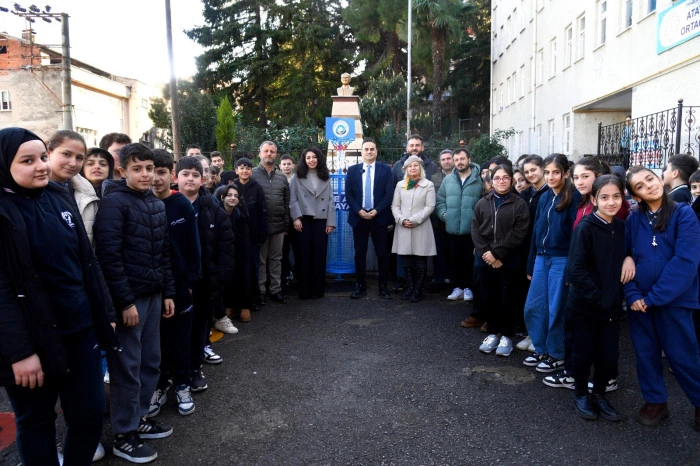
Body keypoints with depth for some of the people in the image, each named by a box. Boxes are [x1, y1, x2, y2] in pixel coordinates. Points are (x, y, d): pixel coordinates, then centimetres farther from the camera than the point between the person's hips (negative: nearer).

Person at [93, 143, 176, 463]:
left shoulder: (156, 204, 11)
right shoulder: (114, 202, -12)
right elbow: (108, 256, -18)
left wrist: (168, 292, 12)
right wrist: (125, 302, -18)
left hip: (152, 295, 8)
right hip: (128, 298, -7)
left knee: (150, 362, 16)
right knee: (127, 367, 3)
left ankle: (138, 418, 33)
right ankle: (124, 435, 17)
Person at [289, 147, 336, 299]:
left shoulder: (325, 178, 13)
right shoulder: (297, 177, 6)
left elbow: (330, 201, 8)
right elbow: (292, 200, -1)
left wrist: (331, 222, 0)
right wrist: (296, 218, -13)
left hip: (321, 221, 2)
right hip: (304, 220, -2)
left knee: (320, 255, 4)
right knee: (304, 255, 1)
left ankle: (318, 289, 13)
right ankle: (304, 290, 8)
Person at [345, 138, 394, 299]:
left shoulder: (385, 169, 4)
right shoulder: (353, 170, 9)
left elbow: (389, 193, -2)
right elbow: (348, 194, 4)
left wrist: (376, 211, -12)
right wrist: (359, 211, -9)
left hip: (379, 217, -1)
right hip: (358, 217, 1)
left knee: (382, 253, 2)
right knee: (359, 253, 5)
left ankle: (383, 287, 11)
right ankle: (360, 286, 13)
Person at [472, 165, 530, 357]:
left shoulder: (519, 204, -2)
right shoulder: (482, 203, 9)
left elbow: (518, 233, -11)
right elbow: (475, 231, 2)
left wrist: (497, 253, -15)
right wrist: (486, 253, -11)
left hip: (509, 260, -3)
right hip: (485, 259, 3)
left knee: (507, 298, 5)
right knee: (490, 297, 11)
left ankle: (507, 335, 18)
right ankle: (493, 333, 24)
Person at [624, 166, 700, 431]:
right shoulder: (633, 220, 2)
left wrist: (654, 297, -16)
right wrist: (632, 294, -12)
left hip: (674, 300, -3)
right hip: (640, 301, 3)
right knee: (645, 354, 12)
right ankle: (655, 401, 30)